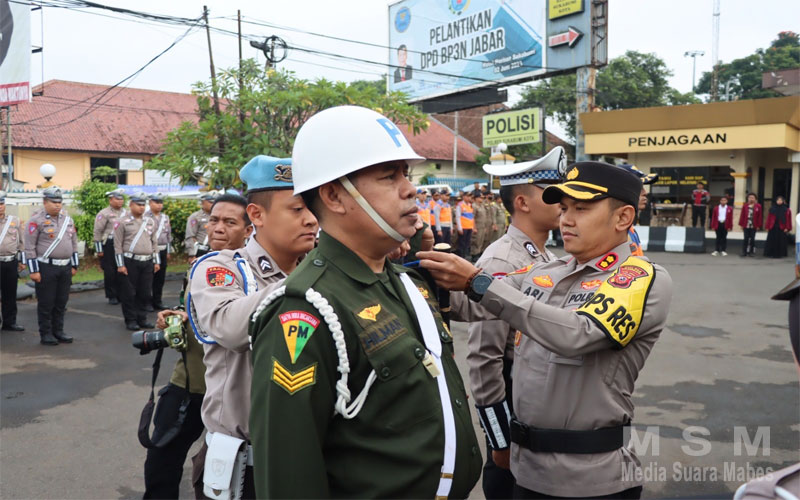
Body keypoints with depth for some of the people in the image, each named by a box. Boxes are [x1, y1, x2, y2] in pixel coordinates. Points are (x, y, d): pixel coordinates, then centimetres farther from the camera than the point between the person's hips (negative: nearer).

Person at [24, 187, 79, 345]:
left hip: (65, 268, 5)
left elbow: (74, 244, 16)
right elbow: (30, 247, -9)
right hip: (46, 268, -5)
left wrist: (74, 265, 13)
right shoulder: (36, 220, -7)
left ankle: (58, 331, 22)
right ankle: (46, 334, 13)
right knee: (46, 303, 2)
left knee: (61, 302, 11)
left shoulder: (67, 219, 11)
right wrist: (34, 271, -12)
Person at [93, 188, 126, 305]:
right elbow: (98, 232, -7)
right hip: (109, 246, -5)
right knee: (110, 272, 1)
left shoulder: (125, 213, 13)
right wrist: (99, 250, -9)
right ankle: (111, 296, 11)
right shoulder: (104, 214, -5)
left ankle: (120, 294, 17)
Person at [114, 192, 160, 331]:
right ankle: (130, 320, 11)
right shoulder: (123, 222, -2)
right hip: (130, 262, -4)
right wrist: (120, 265, -9)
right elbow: (118, 245, -4)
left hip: (147, 262, 5)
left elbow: (154, 243, 17)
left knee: (145, 292, 7)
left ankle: (142, 318, 18)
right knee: (129, 293, 1)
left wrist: (157, 262, 12)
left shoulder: (150, 222, 13)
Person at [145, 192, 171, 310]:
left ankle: (157, 301, 20)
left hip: (162, 251, 6)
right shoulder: (145, 217, -7)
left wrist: (168, 251, 17)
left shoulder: (165, 217, 13)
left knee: (160, 278, 10)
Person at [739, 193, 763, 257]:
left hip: (754, 226, 0)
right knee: (746, 239, 1)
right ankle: (744, 252, 3)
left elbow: (760, 216, 1)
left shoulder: (758, 206, 1)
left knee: (752, 239, 6)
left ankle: (751, 252, 15)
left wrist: (758, 225, -3)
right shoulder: (745, 206, 4)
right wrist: (741, 224, -1)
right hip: (746, 225, 0)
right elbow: (742, 215, 3)